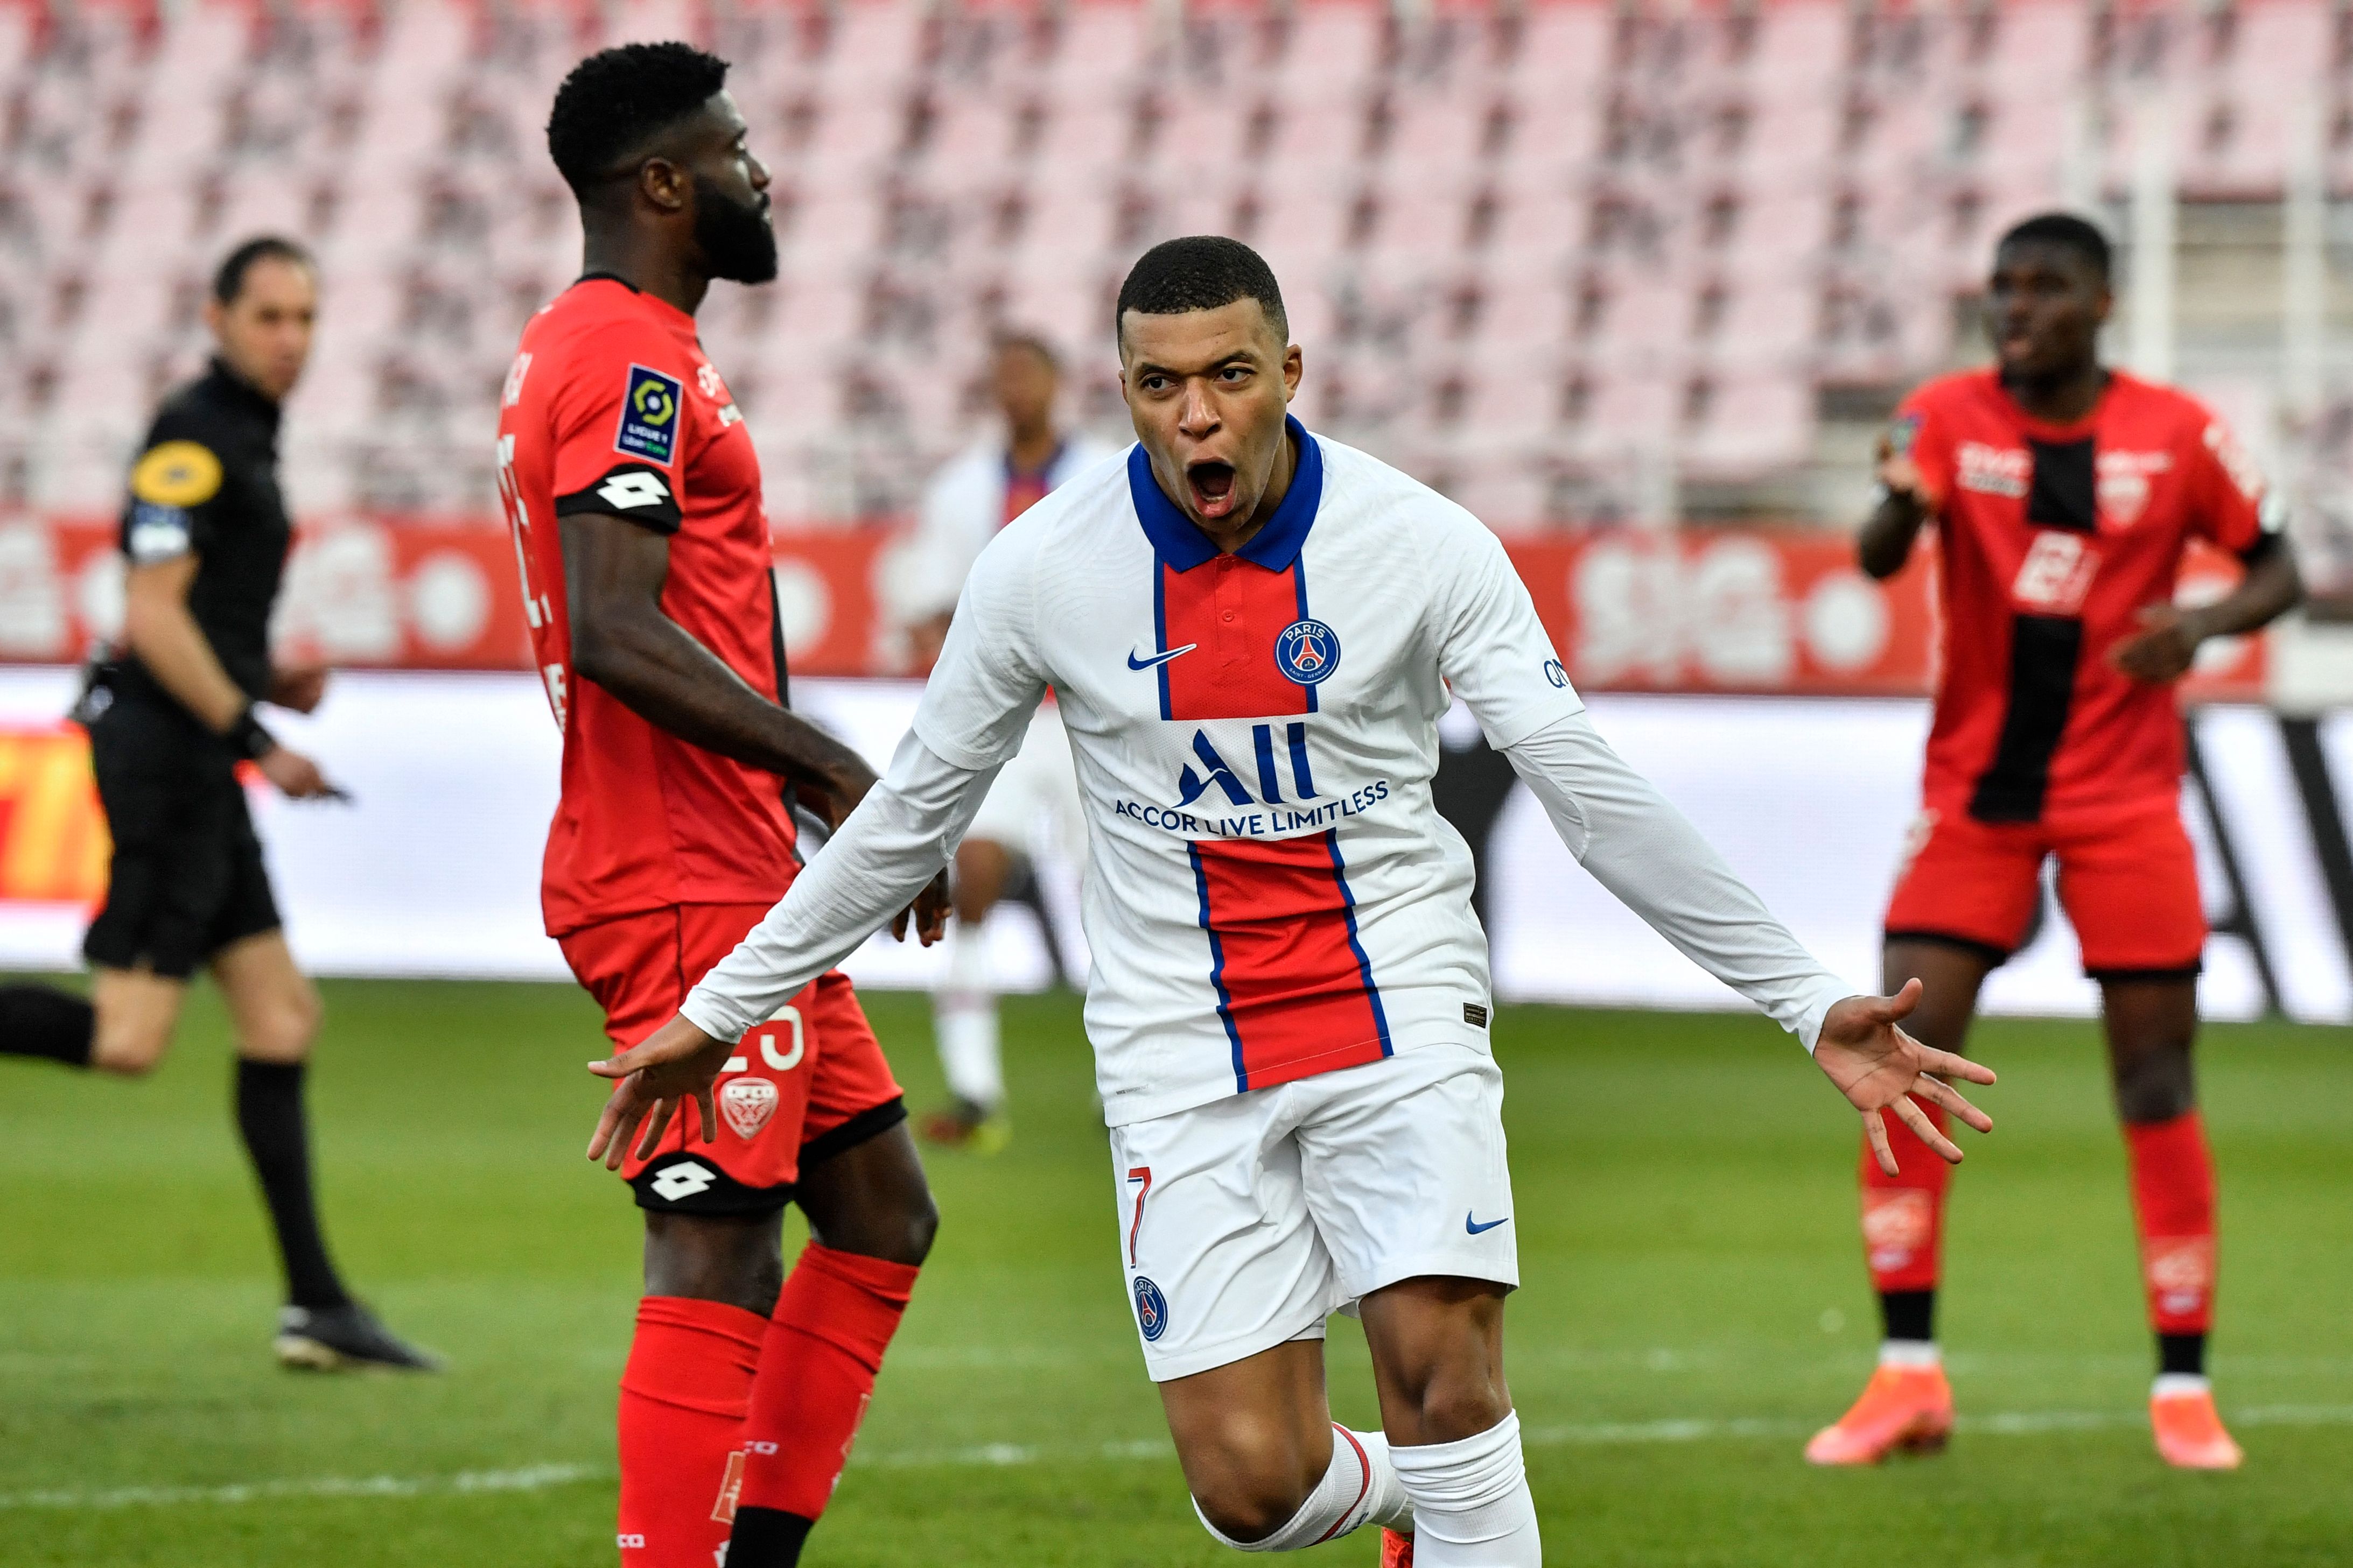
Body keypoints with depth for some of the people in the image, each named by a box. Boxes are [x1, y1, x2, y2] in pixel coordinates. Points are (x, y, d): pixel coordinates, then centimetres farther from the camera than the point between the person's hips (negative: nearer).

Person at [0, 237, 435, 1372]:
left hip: (196, 770, 10)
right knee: (127, 1043, -16)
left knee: (284, 1022, 7)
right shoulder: (193, 440, -11)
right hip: (167, 758, -10)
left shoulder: (242, 442, 20)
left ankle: (315, 1308, 8)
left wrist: (269, 681, 10)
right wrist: (255, 738, -16)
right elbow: (150, 617, -18)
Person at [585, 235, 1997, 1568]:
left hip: (1395, 999, -1)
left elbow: (1596, 799, -4)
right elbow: (913, 814, 9)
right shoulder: (1043, 568, -5)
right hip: (1180, 1047, 1)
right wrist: (721, 1007, 12)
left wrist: (1810, 1003, -8)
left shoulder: (1425, 546, -8)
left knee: (1440, 1370, -23)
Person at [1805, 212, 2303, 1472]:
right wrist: (1898, 502, -40)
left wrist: (2203, 625, -15)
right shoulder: (1949, 418, -2)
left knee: (2157, 1080, -2)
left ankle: (2185, 1388, 7)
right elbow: (1881, 557, -16)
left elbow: (2275, 567, 6)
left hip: (2122, 791, -1)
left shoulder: (2178, 436, -2)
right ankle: (1908, 1376, -2)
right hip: (1974, 785, 1)